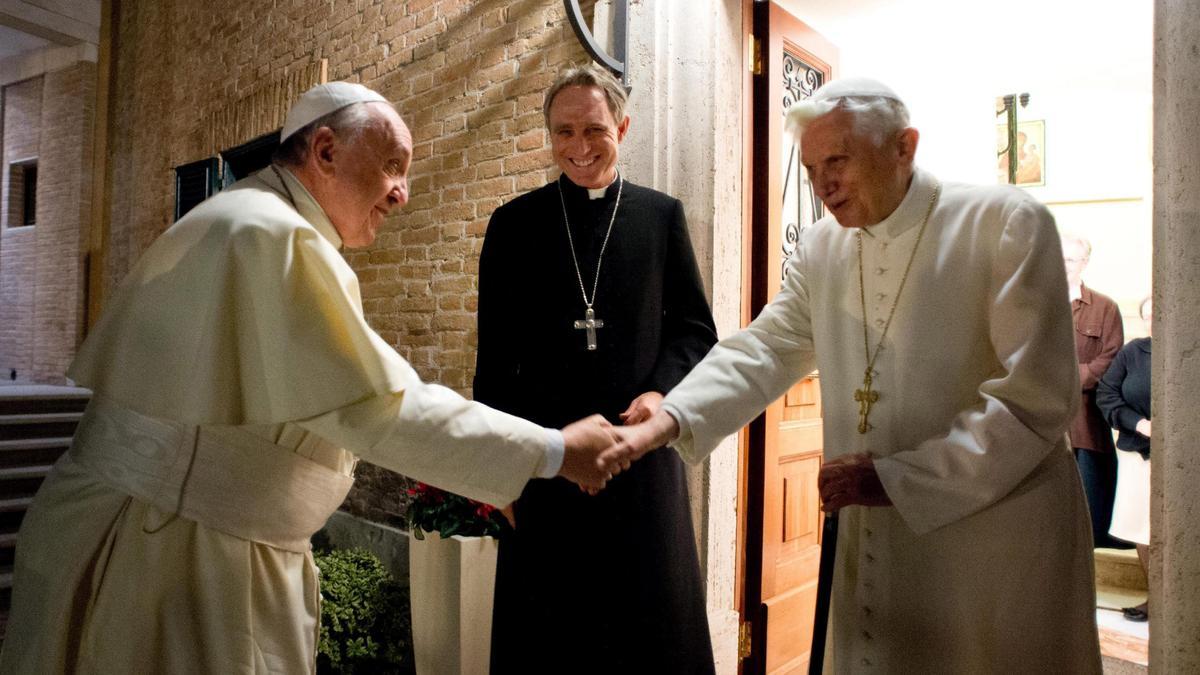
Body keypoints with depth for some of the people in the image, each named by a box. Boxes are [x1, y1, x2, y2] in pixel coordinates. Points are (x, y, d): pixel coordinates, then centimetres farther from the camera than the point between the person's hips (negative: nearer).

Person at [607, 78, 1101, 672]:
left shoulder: (1007, 223, -11)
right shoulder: (822, 248, 5)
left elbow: (1034, 399, -16)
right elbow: (763, 351, -2)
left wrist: (897, 478, -20)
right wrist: (668, 421, -18)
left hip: (1000, 543, -4)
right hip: (875, 545, 5)